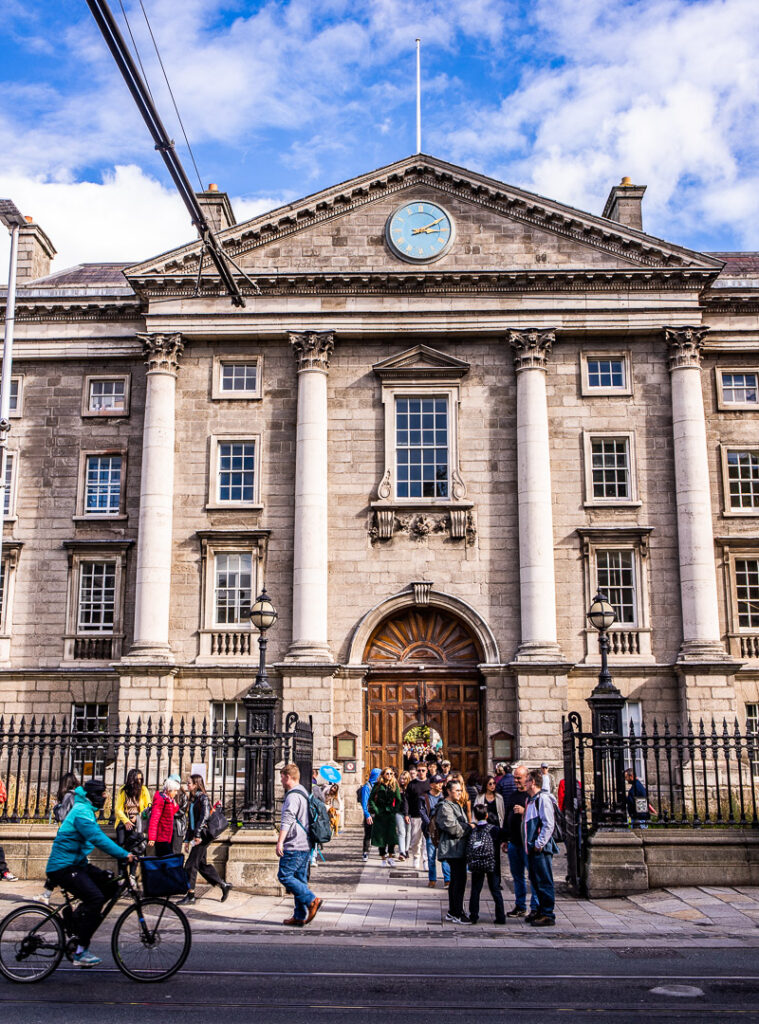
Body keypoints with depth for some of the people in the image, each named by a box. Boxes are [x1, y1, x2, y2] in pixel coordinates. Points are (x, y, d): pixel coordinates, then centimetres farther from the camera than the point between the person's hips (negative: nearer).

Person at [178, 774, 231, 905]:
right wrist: (187, 840, 19)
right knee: (202, 864, 9)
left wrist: (198, 834, -25)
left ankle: (190, 894, -3)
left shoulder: (203, 797, -8)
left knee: (191, 864, -8)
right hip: (196, 836, 9)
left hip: (203, 836, -9)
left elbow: (205, 816, -19)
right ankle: (224, 885, 19)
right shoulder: (192, 800, 17)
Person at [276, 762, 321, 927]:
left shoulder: (293, 795, -13)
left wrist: (280, 841, -28)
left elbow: (287, 820, -24)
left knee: (284, 875, -7)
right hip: (305, 845, 10)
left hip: (294, 846, -10)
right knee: (300, 879, 10)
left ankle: (312, 900, -11)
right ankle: (300, 916, 11)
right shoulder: (304, 793, 19)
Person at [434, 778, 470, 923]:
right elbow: (453, 827, -19)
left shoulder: (456, 805, 21)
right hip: (453, 848, -10)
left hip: (459, 847, 10)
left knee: (456, 880, 13)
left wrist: (468, 827, 6)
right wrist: (469, 829, -8)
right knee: (460, 880, -11)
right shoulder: (445, 807, -11)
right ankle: (458, 913, -7)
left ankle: (452, 912, 19)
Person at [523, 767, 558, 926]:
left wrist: (539, 843, -19)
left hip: (541, 849, -10)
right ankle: (541, 911, 21)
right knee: (535, 881, 13)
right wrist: (530, 844, 16)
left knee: (544, 882, -5)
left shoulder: (543, 798, -12)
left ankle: (548, 915, -1)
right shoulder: (531, 800, 17)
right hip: (532, 848, 10)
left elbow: (548, 825, -18)